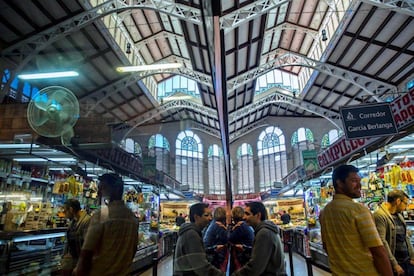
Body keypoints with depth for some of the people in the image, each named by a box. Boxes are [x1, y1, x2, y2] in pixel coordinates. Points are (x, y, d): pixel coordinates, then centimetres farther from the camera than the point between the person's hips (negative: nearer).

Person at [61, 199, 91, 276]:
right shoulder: (73, 221, 7)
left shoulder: (87, 220, -22)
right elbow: (68, 241, 15)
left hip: (80, 258, -7)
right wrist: (64, 255, 14)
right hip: (70, 257, 7)